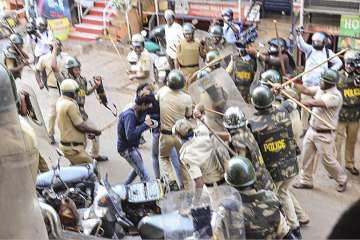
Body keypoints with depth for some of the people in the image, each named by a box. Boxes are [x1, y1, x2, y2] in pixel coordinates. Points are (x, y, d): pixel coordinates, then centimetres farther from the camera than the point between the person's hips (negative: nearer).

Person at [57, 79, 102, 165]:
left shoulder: (60, 101, 9)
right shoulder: (70, 105, -21)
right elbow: (80, 125, -19)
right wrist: (95, 131, -5)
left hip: (65, 144, 10)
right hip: (73, 147, -10)